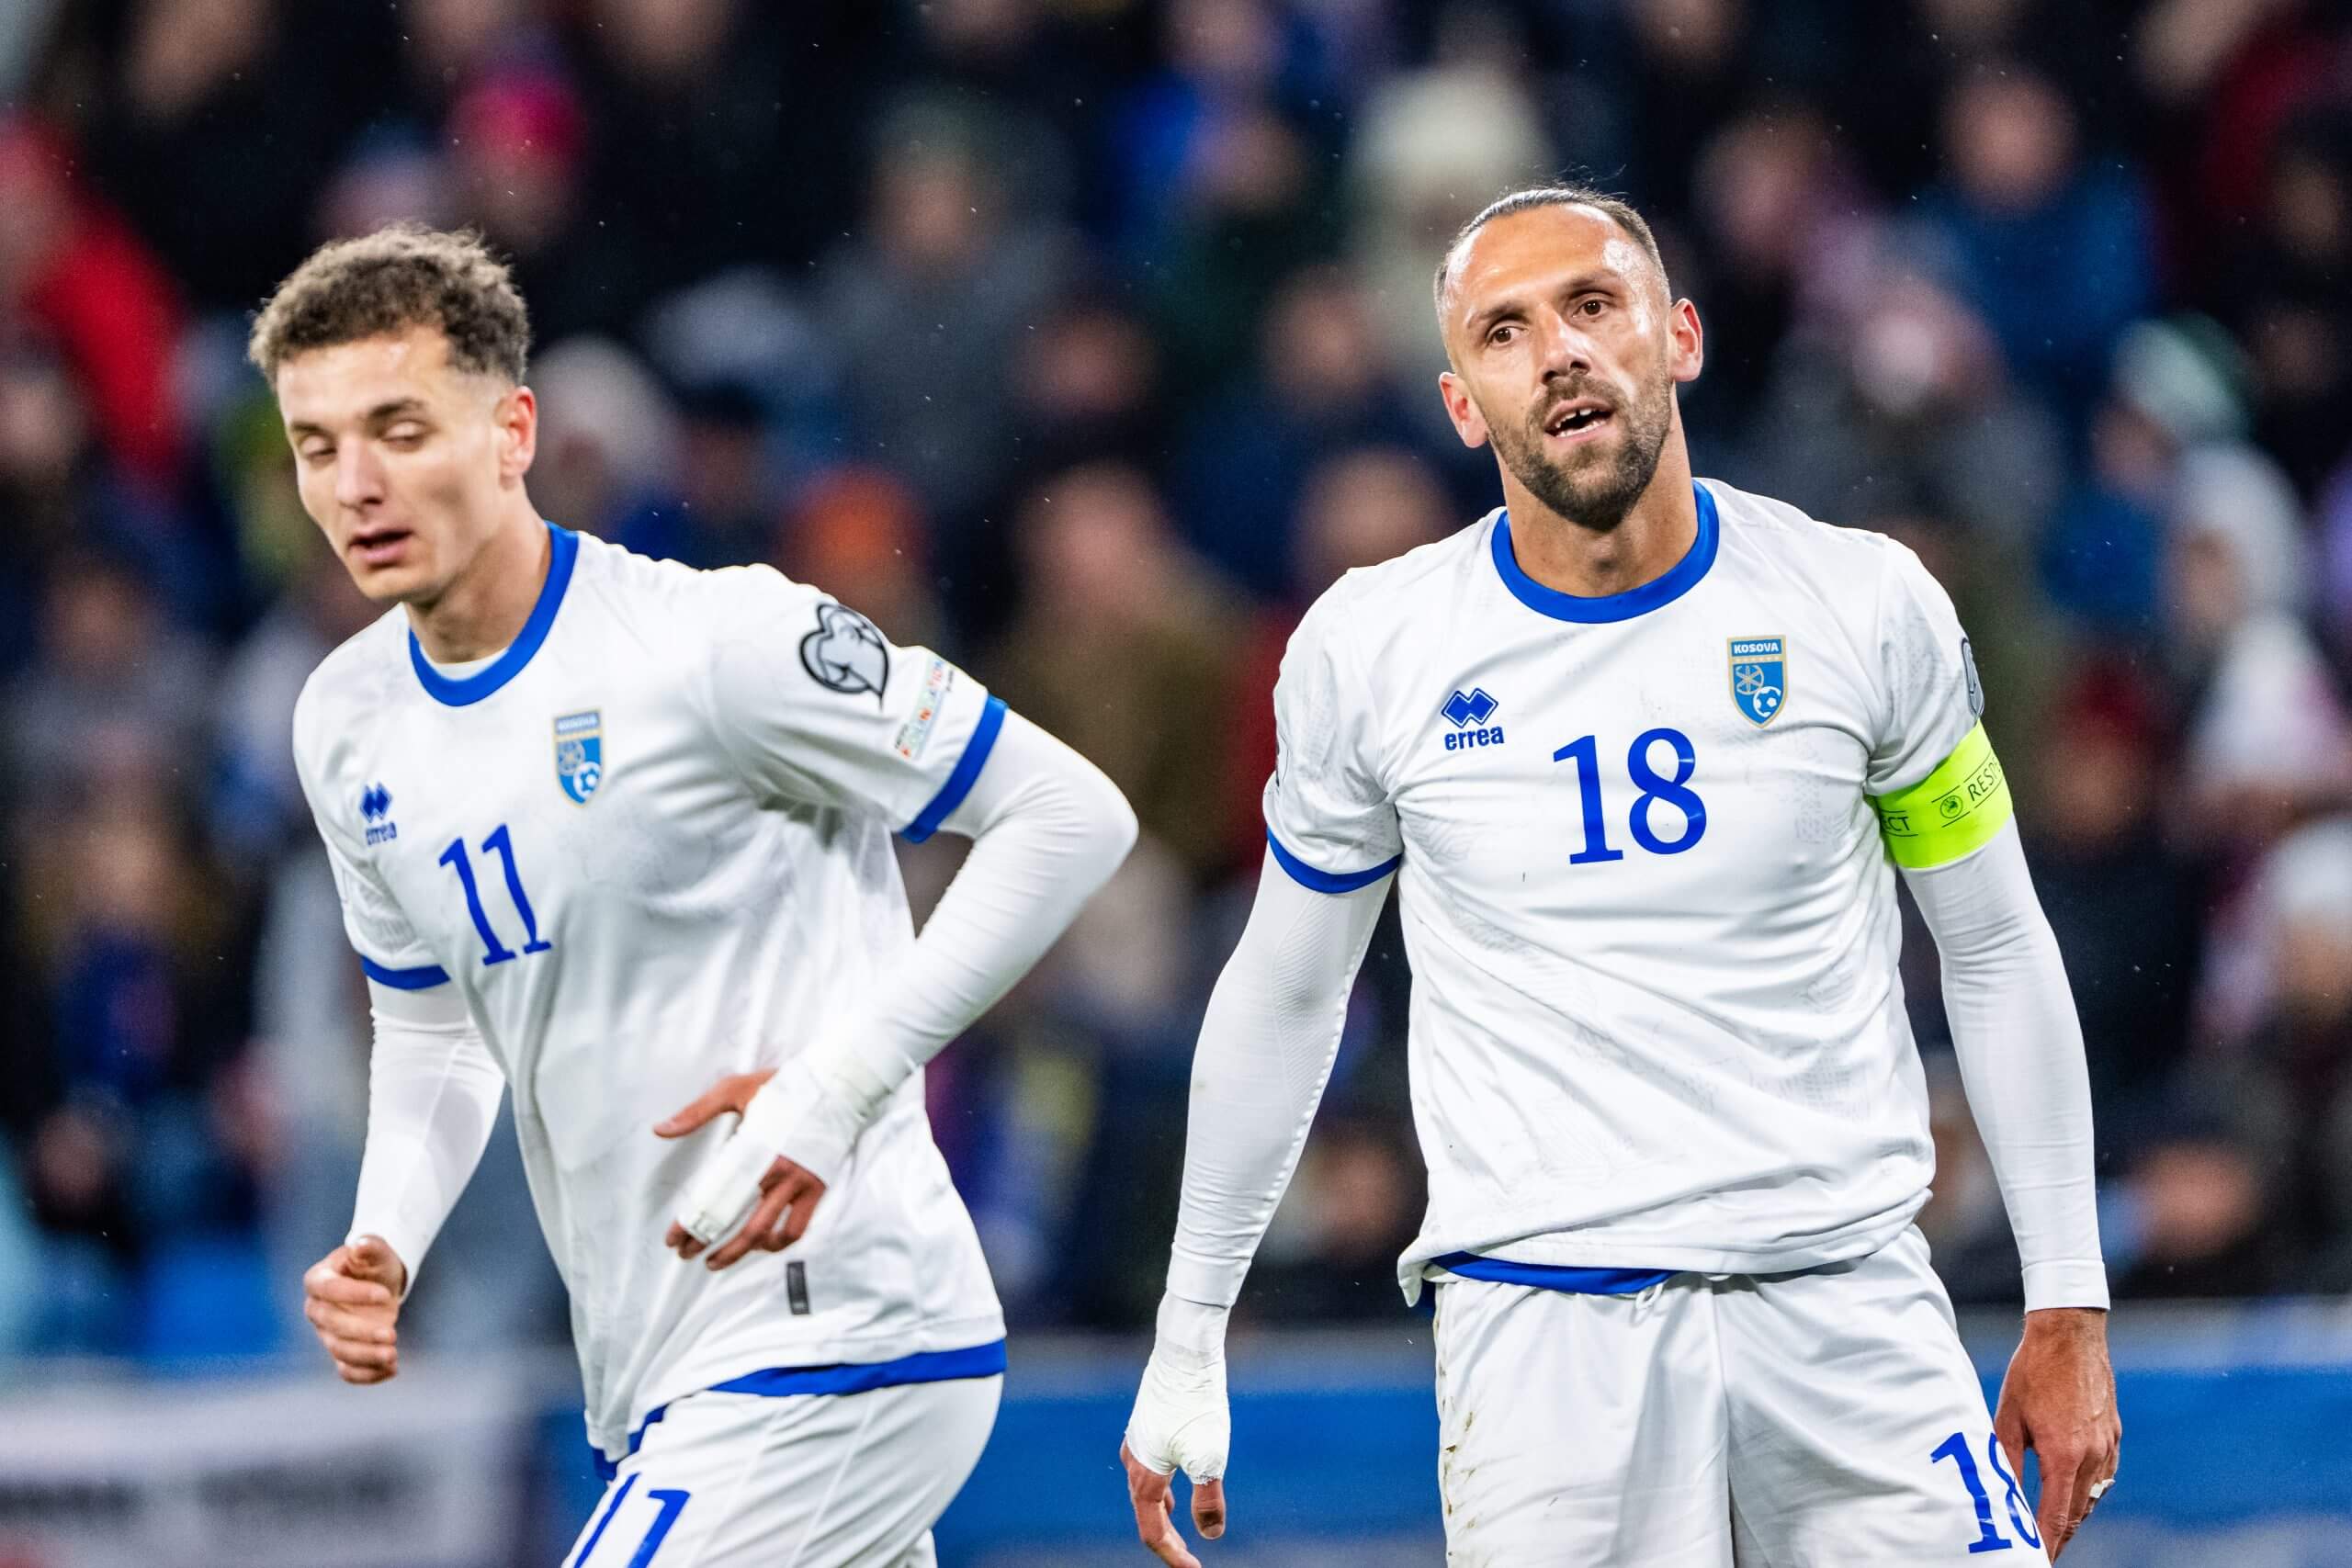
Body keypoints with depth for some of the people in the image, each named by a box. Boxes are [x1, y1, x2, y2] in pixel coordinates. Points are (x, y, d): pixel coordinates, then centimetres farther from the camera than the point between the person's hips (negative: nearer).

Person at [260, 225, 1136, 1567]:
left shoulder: (714, 643, -16)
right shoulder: (350, 726, 7)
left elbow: (1072, 816, -13)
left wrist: (840, 1080, -20)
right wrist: (383, 1247, 2)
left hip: (833, 1347, -8)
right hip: (657, 1394, 8)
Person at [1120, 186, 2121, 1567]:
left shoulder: (1864, 607, 0)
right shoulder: (1370, 649, 2)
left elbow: (1996, 951, 9)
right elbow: (1284, 996, 14)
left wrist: (2068, 1309, 8)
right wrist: (1190, 1335, 16)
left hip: (1846, 1300, 0)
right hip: (1543, 1331, 0)